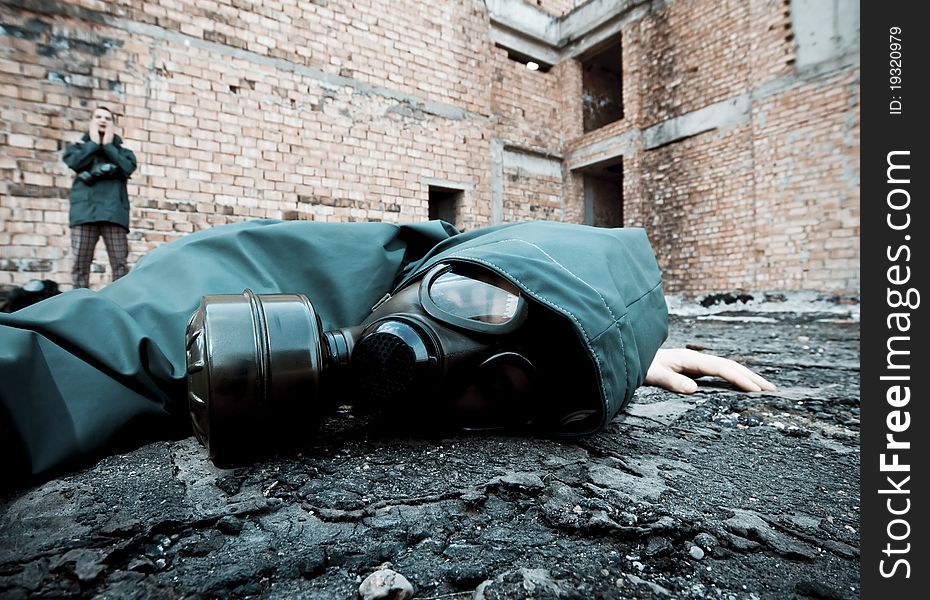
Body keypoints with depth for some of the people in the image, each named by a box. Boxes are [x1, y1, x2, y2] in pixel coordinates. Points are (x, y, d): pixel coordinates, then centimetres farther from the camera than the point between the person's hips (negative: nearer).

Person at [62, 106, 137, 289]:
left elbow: (128, 168, -1)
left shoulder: (123, 151, 21)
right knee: (80, 262, -4)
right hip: (85, 210, 1)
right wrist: (94, 143, 9)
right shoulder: (79, 147, 23)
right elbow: (75, 162, -1)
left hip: (113, 212, -1)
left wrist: (108, 145, 7)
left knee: (120, 263, -8)